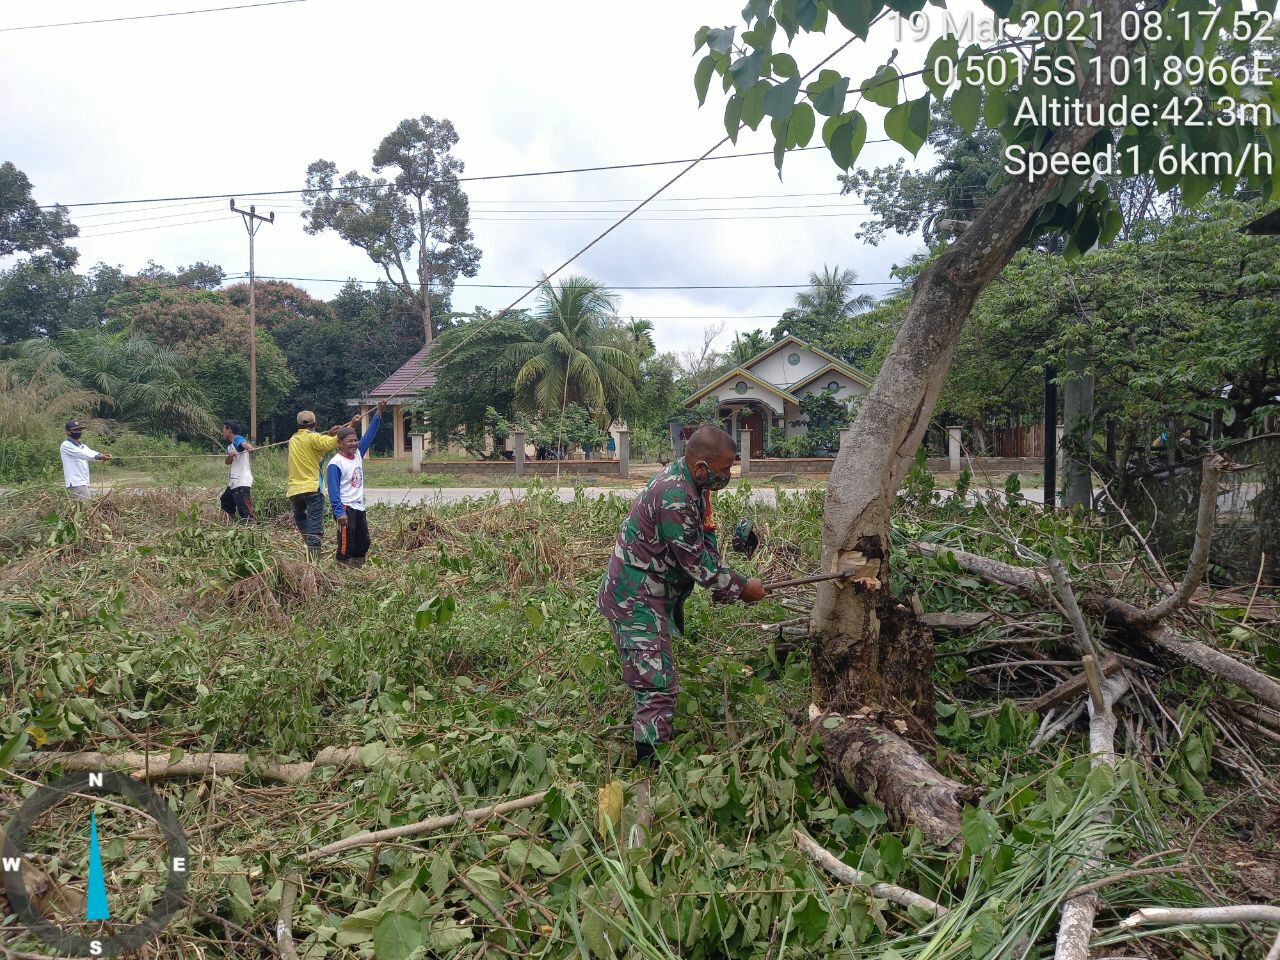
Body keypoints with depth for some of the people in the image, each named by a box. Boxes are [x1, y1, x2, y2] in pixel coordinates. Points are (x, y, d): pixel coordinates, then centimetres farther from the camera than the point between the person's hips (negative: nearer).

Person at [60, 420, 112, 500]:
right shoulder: (66, 445, -3)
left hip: (84, 483, 8)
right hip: (76, 483, -8)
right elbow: (81, 454, -19)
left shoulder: (83, 446, 20)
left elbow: (91, 452, 0)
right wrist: (99, 456, -35)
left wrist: (103, 455, -24)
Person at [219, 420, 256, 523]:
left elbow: (245, 444, -35)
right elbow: (227, 462, 10)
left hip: (242, 483, -11)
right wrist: (230, 456, -14)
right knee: (225, 503, 29)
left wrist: (249, 448, -59)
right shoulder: (229, 445, 17)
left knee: (246, 513, -18)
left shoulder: (238, 439, -12)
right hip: (233, 483, 11)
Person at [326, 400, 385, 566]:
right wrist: (339, 512, -24)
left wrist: (379, 412, 5)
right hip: (345, 509, -8)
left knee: (363, 544, 14)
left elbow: (369, 434, 11)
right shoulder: (335, 464, -14)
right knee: (346, 545, -7)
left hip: (359, 508, 8)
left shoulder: (358, 454, 8)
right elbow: (333, 490, -17)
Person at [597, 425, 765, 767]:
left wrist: (724, 586, -2)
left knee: (655, 681, 21)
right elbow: (695, 560, -23)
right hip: (636, 600, -11)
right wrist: (741, 587, -12)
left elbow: (706, 543, 10)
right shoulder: (674, 496, -27)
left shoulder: (692, 486, 5)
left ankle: (651, 754, 35)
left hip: (652, 595, 11)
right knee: (658, 686, -9)